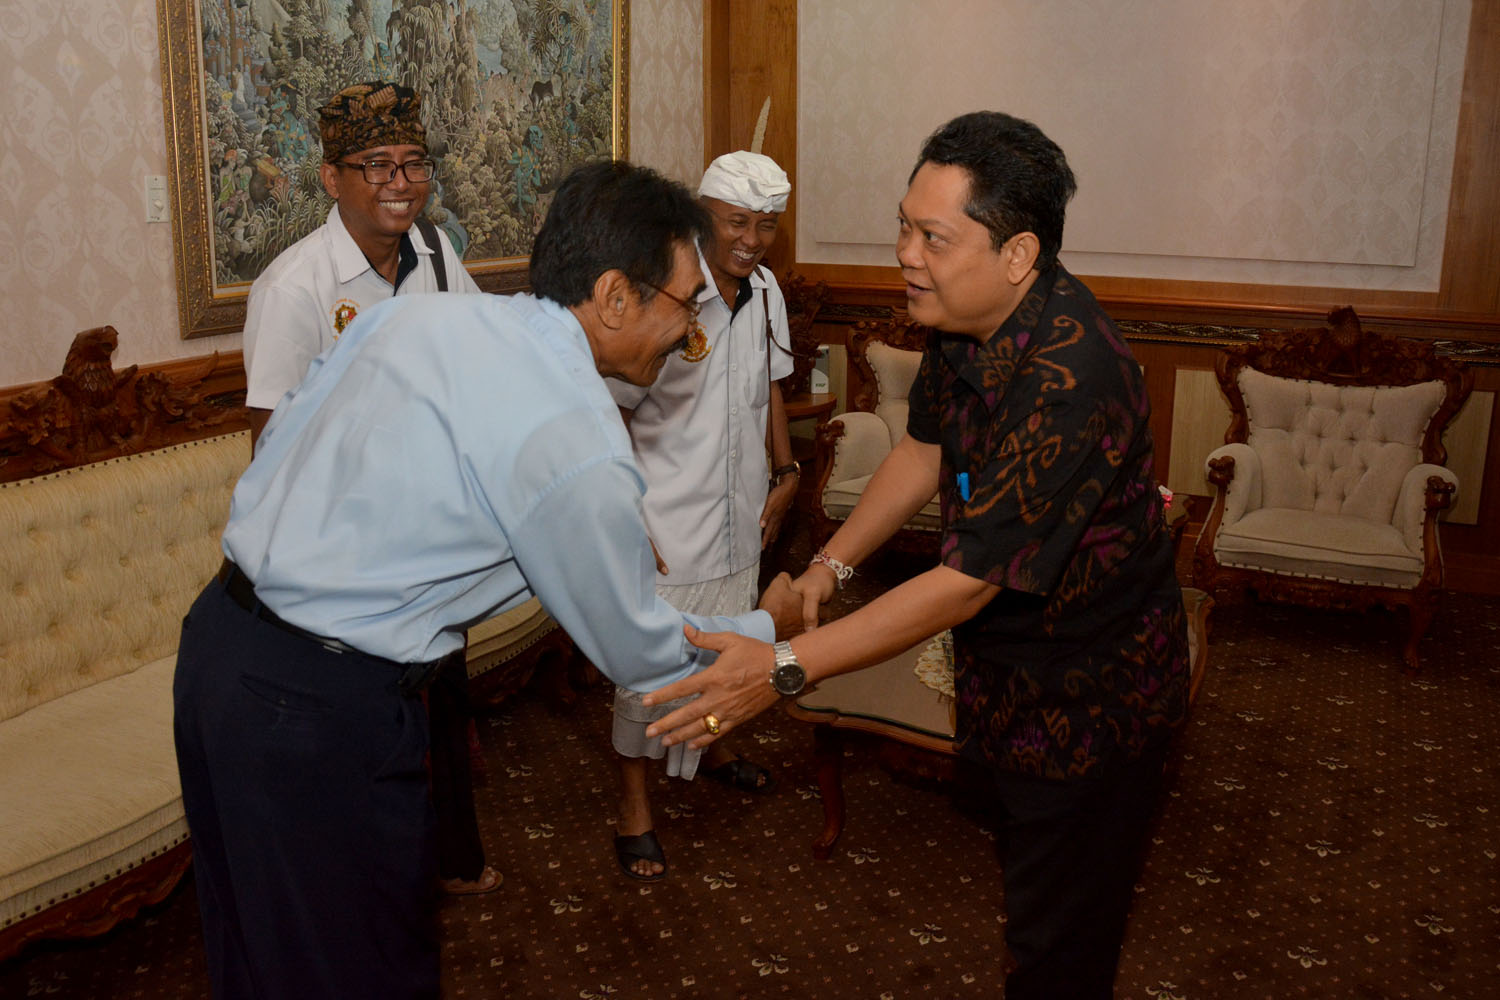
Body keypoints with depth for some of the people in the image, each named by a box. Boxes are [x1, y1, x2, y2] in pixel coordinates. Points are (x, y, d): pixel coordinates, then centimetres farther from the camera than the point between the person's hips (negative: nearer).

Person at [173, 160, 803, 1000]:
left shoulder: (419, 310, 2)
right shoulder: (578, 449, -19)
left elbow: (280, 438, 11)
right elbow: (641, 652, -6)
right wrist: (769, 628, 12)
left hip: (217, 632, 8)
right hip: (324, 714, -8)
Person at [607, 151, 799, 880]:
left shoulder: (766, 291, 1)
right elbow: (611, 414, -16)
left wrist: (785, 472, 12)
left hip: (740, 513, 7)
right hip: (667, 520, -7)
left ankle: (711, 747, 49)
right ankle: (634, 807, 21)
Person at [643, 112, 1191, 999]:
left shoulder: (1071, 379, -35)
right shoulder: (967, 318, -7)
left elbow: (968, 582, -34)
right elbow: (926, 448, 9)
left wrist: (786, 668, -34)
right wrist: (832, 563, 1)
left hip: (1092, 693, -8)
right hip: (1012, 665, 8)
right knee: (1028, 871, 27)